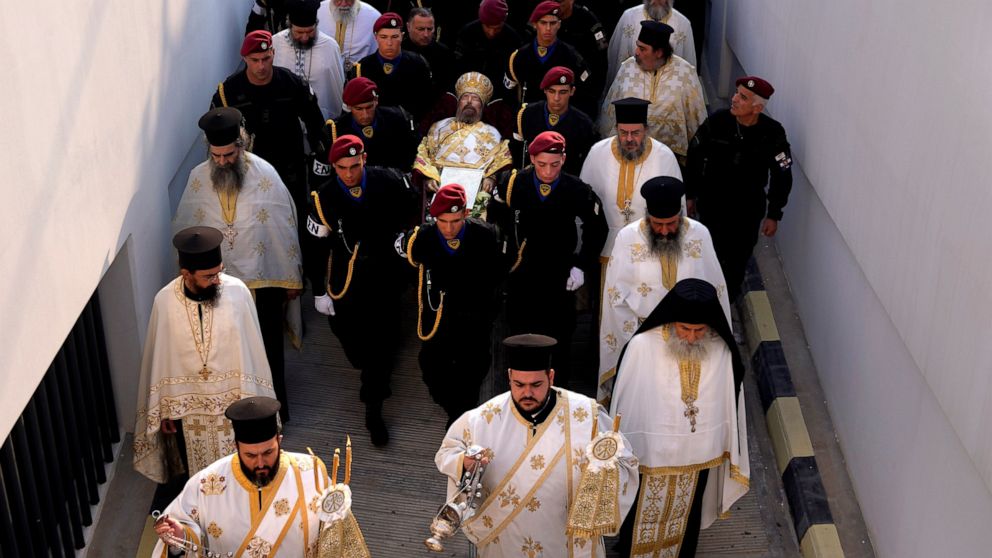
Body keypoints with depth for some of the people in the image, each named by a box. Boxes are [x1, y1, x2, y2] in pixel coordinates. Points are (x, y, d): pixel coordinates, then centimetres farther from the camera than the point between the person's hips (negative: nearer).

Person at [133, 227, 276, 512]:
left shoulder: (237, 292, -17)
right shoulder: (165, 301, -16)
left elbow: (250, 349, -8)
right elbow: (159, 358, -5)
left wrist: (252, 398, -3)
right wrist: (162, 408, 1)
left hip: (231, 398, 0)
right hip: (186, 402, 0)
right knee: (193, 472, 20)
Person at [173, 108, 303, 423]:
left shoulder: (264, 174, -15)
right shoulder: (198, 178, -8)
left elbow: (285, 226, -8)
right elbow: (184, 228, 3)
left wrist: (292, 277, -4)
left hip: (262, 279, -2)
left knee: (267, 349, 12)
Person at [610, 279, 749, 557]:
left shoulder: (722, 351, -15)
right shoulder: (642, 347, -23)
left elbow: (729, 408, -1)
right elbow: (623, 408, -11)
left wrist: (729, 457, 7)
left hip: (697, 461, 3)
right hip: (647, 460, -2)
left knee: (684, 529, 24)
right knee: (641, 530, 17)